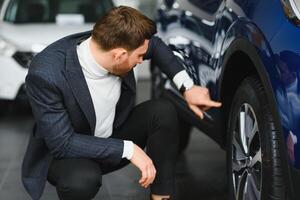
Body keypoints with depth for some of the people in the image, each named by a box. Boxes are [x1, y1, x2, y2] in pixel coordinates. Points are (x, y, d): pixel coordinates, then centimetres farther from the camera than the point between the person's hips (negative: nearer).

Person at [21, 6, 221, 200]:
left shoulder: (114, 44, -17)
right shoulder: (46, 73, -33)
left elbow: (154, 44, 6)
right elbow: (62, 143, -30)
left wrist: (187, 87, -2)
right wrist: (128, 149, -30)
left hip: (112, 136, 6)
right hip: (63, 152, -6)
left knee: (163, 111, -14)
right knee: (83, 178, -37)